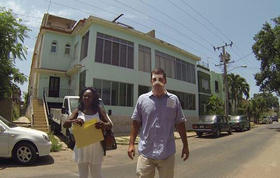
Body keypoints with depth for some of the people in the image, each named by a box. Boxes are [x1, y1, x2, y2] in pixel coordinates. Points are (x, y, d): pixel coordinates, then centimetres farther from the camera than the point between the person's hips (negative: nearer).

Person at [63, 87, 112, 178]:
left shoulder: (98, 111, 0)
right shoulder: (78, 111, 2)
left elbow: (110, 125, -2)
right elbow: (65, 124, -5)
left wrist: (104, 125, -26)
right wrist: (74, 121, -28)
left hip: (95, 149, -1)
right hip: (81, 148, 1)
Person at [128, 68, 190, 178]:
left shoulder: (174, 100, 1)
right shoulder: (142, 99, 0)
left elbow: (180, 124, 5)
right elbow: (135, 123, 3)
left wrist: (185, 145, 6)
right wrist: (131, 144, 0)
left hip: (167, 153, 1)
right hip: (146, 152, 0)